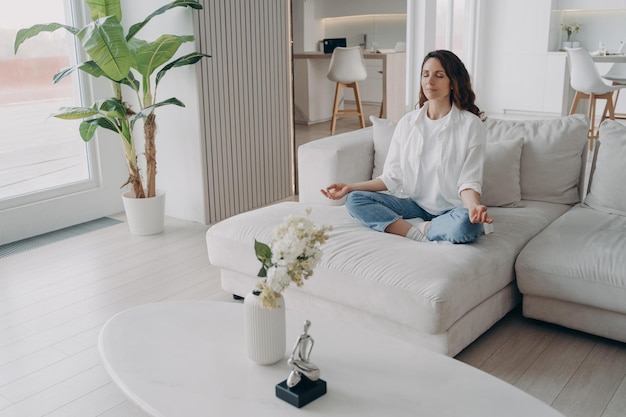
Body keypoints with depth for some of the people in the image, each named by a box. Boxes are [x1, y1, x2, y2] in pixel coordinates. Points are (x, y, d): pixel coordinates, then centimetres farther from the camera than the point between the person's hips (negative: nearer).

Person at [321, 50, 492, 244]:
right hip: (415, 204, 4)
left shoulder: (470, 124, -6)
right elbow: (393, 177, 5)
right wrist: (350, 187, -5)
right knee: (355, 199, -16)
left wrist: (474, 206, -31)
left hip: (451, 210, -4)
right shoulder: (407, 122, 6)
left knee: (467, 224, -38)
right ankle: (420, 234, -22)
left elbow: (468, 181, -8)